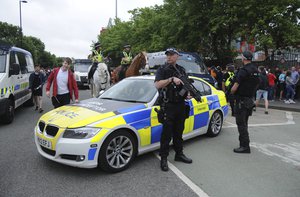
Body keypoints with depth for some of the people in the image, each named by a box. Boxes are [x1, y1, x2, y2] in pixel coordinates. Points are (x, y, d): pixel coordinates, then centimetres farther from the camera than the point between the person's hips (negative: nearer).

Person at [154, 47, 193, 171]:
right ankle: (163, 159, 6)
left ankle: (179, 154, 30)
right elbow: (157, 85, -18)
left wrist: (188, 94, 4)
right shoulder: (162, 70, -3)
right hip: (168, 106, -6)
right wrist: (172, 79, -26)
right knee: (167, 133, -4)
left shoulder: (182, 70, 14)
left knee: (179, 131, 16)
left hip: (181, 105, 6)